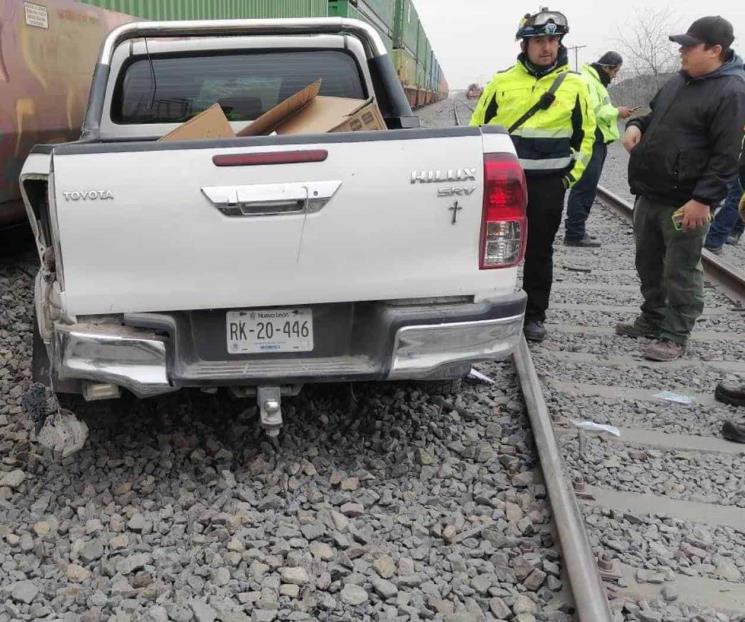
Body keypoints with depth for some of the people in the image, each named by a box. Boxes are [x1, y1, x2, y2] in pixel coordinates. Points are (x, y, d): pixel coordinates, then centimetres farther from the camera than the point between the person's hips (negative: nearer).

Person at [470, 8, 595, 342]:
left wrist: (572, 174, 4)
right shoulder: (503, 80, 1)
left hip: (549, 183, 0)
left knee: (539, 250, 6)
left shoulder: (575, 84, 2)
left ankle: (534, 315, 17)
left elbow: (585, 133, 10)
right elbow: (478, 125, 9)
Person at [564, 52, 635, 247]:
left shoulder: (597, 81, 23)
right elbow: (592, 112, -21)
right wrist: (617, 112, -12)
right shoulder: (587, 81, -12)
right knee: (585, 187, -11)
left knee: (587, 187, 13)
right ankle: (574, 234, -9)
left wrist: (617, 112, 11)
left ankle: (575, 229, 20)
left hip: (598, 142, 11)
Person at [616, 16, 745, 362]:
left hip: (685, 202, -9)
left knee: (680, 272, 0)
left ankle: (675, 336, 10)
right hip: (650, 194, 9)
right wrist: (636, 125, 6)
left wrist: (703, 199, -23)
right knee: (648, 263, 18)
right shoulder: (680, 80, 13)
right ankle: (652, 320, 33)